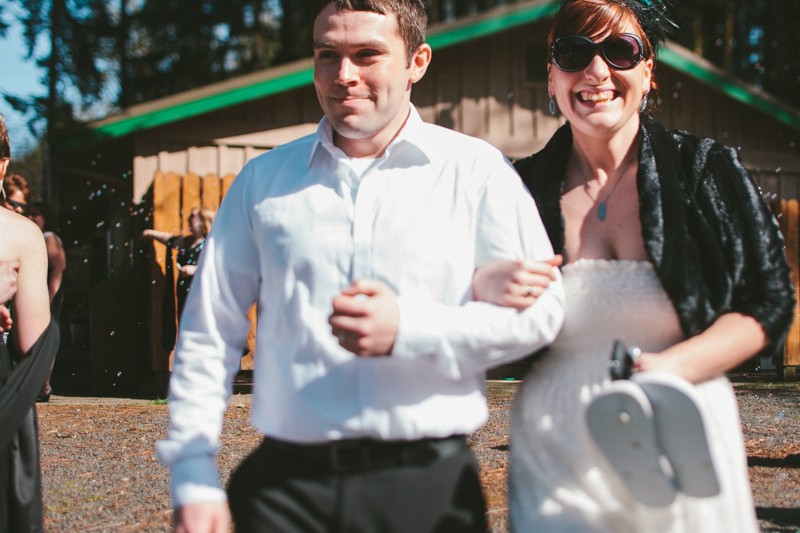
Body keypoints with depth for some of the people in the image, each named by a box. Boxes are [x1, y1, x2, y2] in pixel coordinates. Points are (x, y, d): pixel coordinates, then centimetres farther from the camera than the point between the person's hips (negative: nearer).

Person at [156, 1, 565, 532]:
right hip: (286, 483, 2)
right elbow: (208, 335, 9)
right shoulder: (263, 180, 8)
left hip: (430, 482, -1)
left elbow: (541, 310, -4)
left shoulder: (476, 170, 2)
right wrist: (194, 479, 3)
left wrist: (410, 329, -16)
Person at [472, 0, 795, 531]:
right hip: (557, 454, 0)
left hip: (684, 442, 0)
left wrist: (675, 366, -17)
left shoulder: (707, 169, -1)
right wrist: (480, 289, -16)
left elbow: (769, 304, -1)